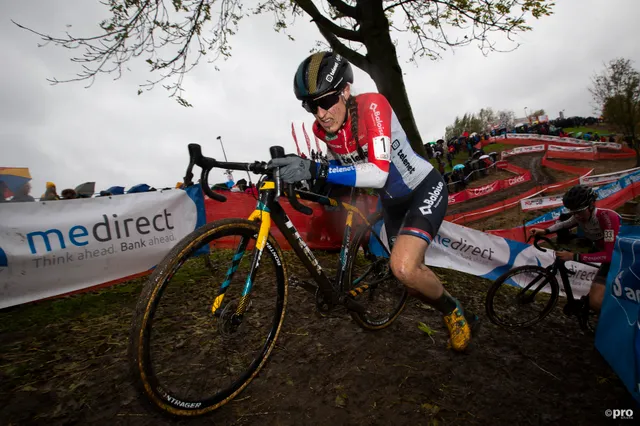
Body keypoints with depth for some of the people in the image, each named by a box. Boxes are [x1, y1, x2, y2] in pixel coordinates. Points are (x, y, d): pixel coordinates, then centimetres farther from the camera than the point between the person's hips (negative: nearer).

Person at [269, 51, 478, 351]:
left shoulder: (372, 105, -28)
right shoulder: (323, 128, -11)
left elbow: (378, 173, -40)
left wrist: (315, 170, -46)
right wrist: (305, 174, -9)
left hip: (425, 189, -6)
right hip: (392, 202, 7)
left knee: (403, 267, -29)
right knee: (411, 279, 11)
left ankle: (455, 312, 5)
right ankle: (454, 316, 42)